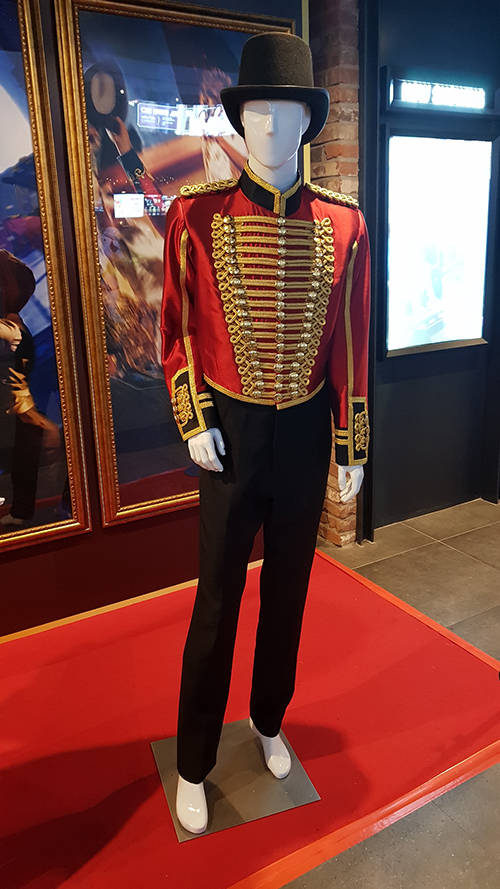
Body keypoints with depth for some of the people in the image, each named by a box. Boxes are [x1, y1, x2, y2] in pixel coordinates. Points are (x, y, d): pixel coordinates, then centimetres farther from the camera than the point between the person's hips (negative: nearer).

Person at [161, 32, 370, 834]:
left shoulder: (344, 224, -2)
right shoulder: (195, 216, -6)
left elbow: (351, 344, 1)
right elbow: (177, 329, 0)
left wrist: (353, 449, 2)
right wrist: (193, 423, -8)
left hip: (307, 433, 2)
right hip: (231, 433, -2)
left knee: (289, 591, 17)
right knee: (216, 601, 8)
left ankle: (269, 723, 43)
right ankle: (194, 766, 30)